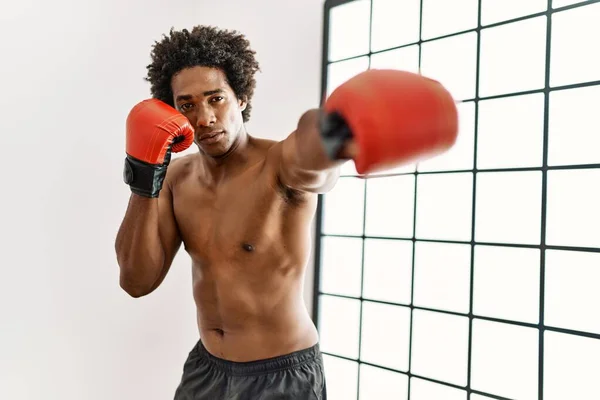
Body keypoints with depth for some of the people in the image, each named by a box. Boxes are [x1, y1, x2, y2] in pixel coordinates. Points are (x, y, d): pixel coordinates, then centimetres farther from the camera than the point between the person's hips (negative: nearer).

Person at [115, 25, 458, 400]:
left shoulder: (282, 165, -21)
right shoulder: (177, 178, -3)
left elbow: (308, 154, -46)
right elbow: (138, 280, -6)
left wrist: (337, 135, -71)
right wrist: (145, 179, -17)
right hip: (205, 367, 6)